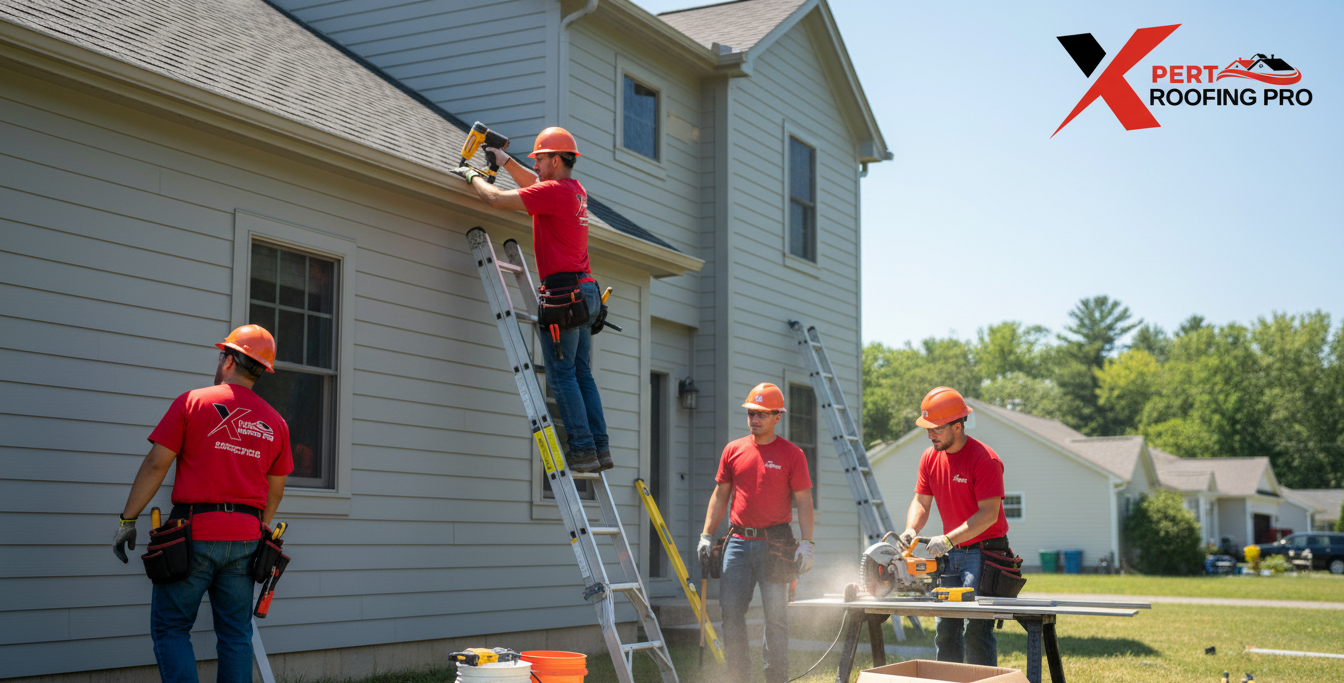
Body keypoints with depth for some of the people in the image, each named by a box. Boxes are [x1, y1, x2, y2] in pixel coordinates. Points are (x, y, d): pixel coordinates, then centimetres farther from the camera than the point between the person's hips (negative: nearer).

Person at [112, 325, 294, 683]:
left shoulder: (192, 402, -3)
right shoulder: (274, 422, 8)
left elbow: (156, 464, -6)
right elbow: (275, 490, 15)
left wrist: (127, 519, 1)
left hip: (194, 533, -4)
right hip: (245, 538, 4)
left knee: (170, 627, 4)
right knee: (236, 634, 10)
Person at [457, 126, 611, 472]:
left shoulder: (553, 191, -11)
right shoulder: (576, 191, 16)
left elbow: (496, 198, -9)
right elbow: (534, 182, 37)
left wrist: (473, 176, 9)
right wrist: (505, 160, 32)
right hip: (586, 291, 9)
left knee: (562, 375, -6)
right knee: (582, 374, 9)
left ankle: (582, 448, -8)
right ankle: (600, 448, 7)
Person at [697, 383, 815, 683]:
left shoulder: (791, 454, 0)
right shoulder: (733, 450, 10)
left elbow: (804, 501, -2)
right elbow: (719, 496, 14)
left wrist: (807, 543, -11)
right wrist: (706, 536, 7)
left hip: (774, 544, -3)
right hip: (738, 542, 3)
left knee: (776, 615, 0)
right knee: (731, 610, -1)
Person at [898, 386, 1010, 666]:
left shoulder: (984, 459, -18)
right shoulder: (930, 458, 5)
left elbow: (989, 513, -21)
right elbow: (921, 501, 7)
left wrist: (948, 539, -27)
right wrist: (911, 530, -14)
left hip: (984, 551, -7)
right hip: (951, 554, 7)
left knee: (976, 629, -12)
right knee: (946, 629, 9)